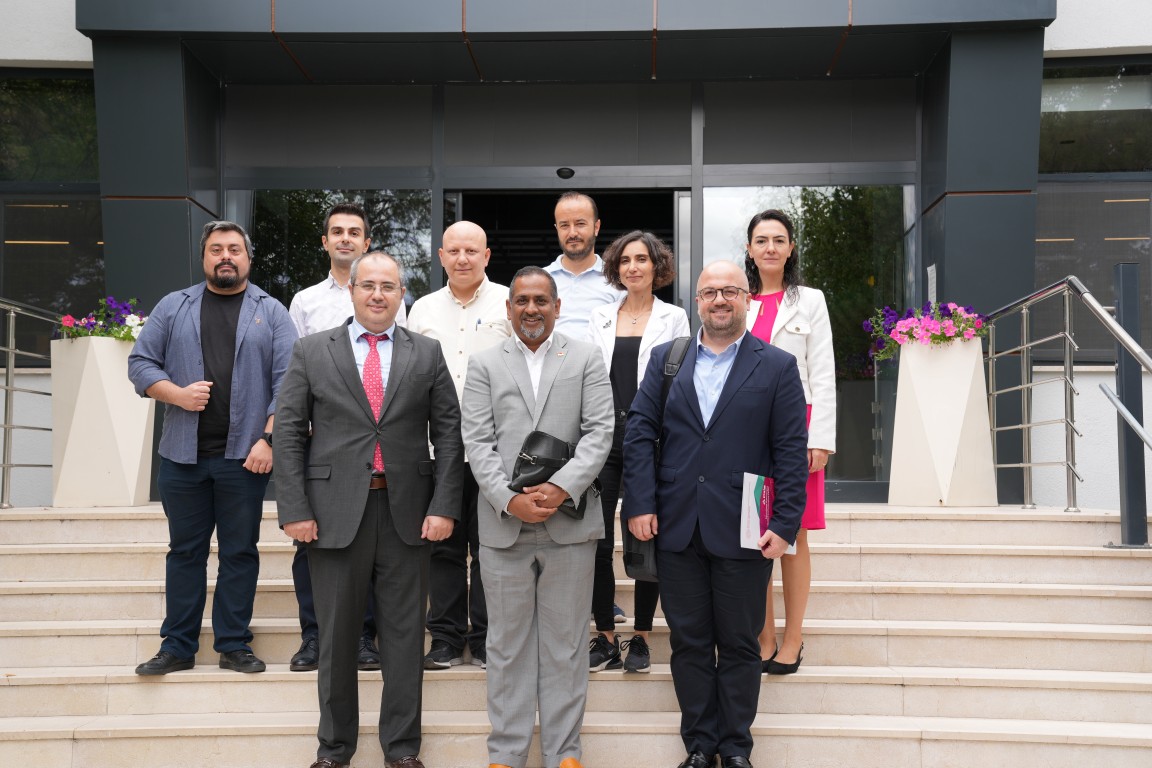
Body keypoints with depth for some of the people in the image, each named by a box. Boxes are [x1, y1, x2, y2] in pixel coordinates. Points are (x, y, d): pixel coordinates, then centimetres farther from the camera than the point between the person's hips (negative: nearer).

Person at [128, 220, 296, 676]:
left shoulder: (271, 312, 5)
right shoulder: (173, 307, 11)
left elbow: (287, 380, -2)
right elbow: (140, 363, 7)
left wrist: (268, 438, -12)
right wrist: (177, 394, -11)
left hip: (245, 456, -1)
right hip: (183, 454, 2)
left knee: (240, 552, 5)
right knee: (185, 551, 9)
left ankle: (233, 645, 15)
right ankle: (177, 647, 19)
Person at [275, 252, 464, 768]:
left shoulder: (427, 354, 6)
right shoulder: (311, 352, 5)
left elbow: (448, 432, 3)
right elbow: (288, 431, 1)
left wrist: (444, 506, -6)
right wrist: (295, 509, -6)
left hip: (408, 512, 1)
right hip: (334, 510, 0)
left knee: (405, 630, 8)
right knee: (336, 633, 9)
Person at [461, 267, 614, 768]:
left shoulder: (586, 359, 8)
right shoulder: (484, 365, 10)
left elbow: (600, 431, -2)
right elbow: (477, 443, 1)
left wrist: (562, 487, -15)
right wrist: (510, 499, -12)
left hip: (570, 523, -1)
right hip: (503, 525, 1)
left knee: (565, 646, 7)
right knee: (507, 646, 9)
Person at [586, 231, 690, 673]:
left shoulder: (673, 318, 6)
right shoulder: (600, 317, 13)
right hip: (603, 435, 2)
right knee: (598, 542, 0)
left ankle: (640, 640, 17)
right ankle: (605, 640, 13)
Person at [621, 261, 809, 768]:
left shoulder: (778, 366, 2)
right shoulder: (665, 358, 8)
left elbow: (791, 451, -2)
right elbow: (640, 431, 3)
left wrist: (785, 524, -9)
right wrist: (640, 504, -6)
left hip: (742, 532, -2)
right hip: (677, 530, 2)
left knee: (740, 645, 9)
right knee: (689, 643, 10)